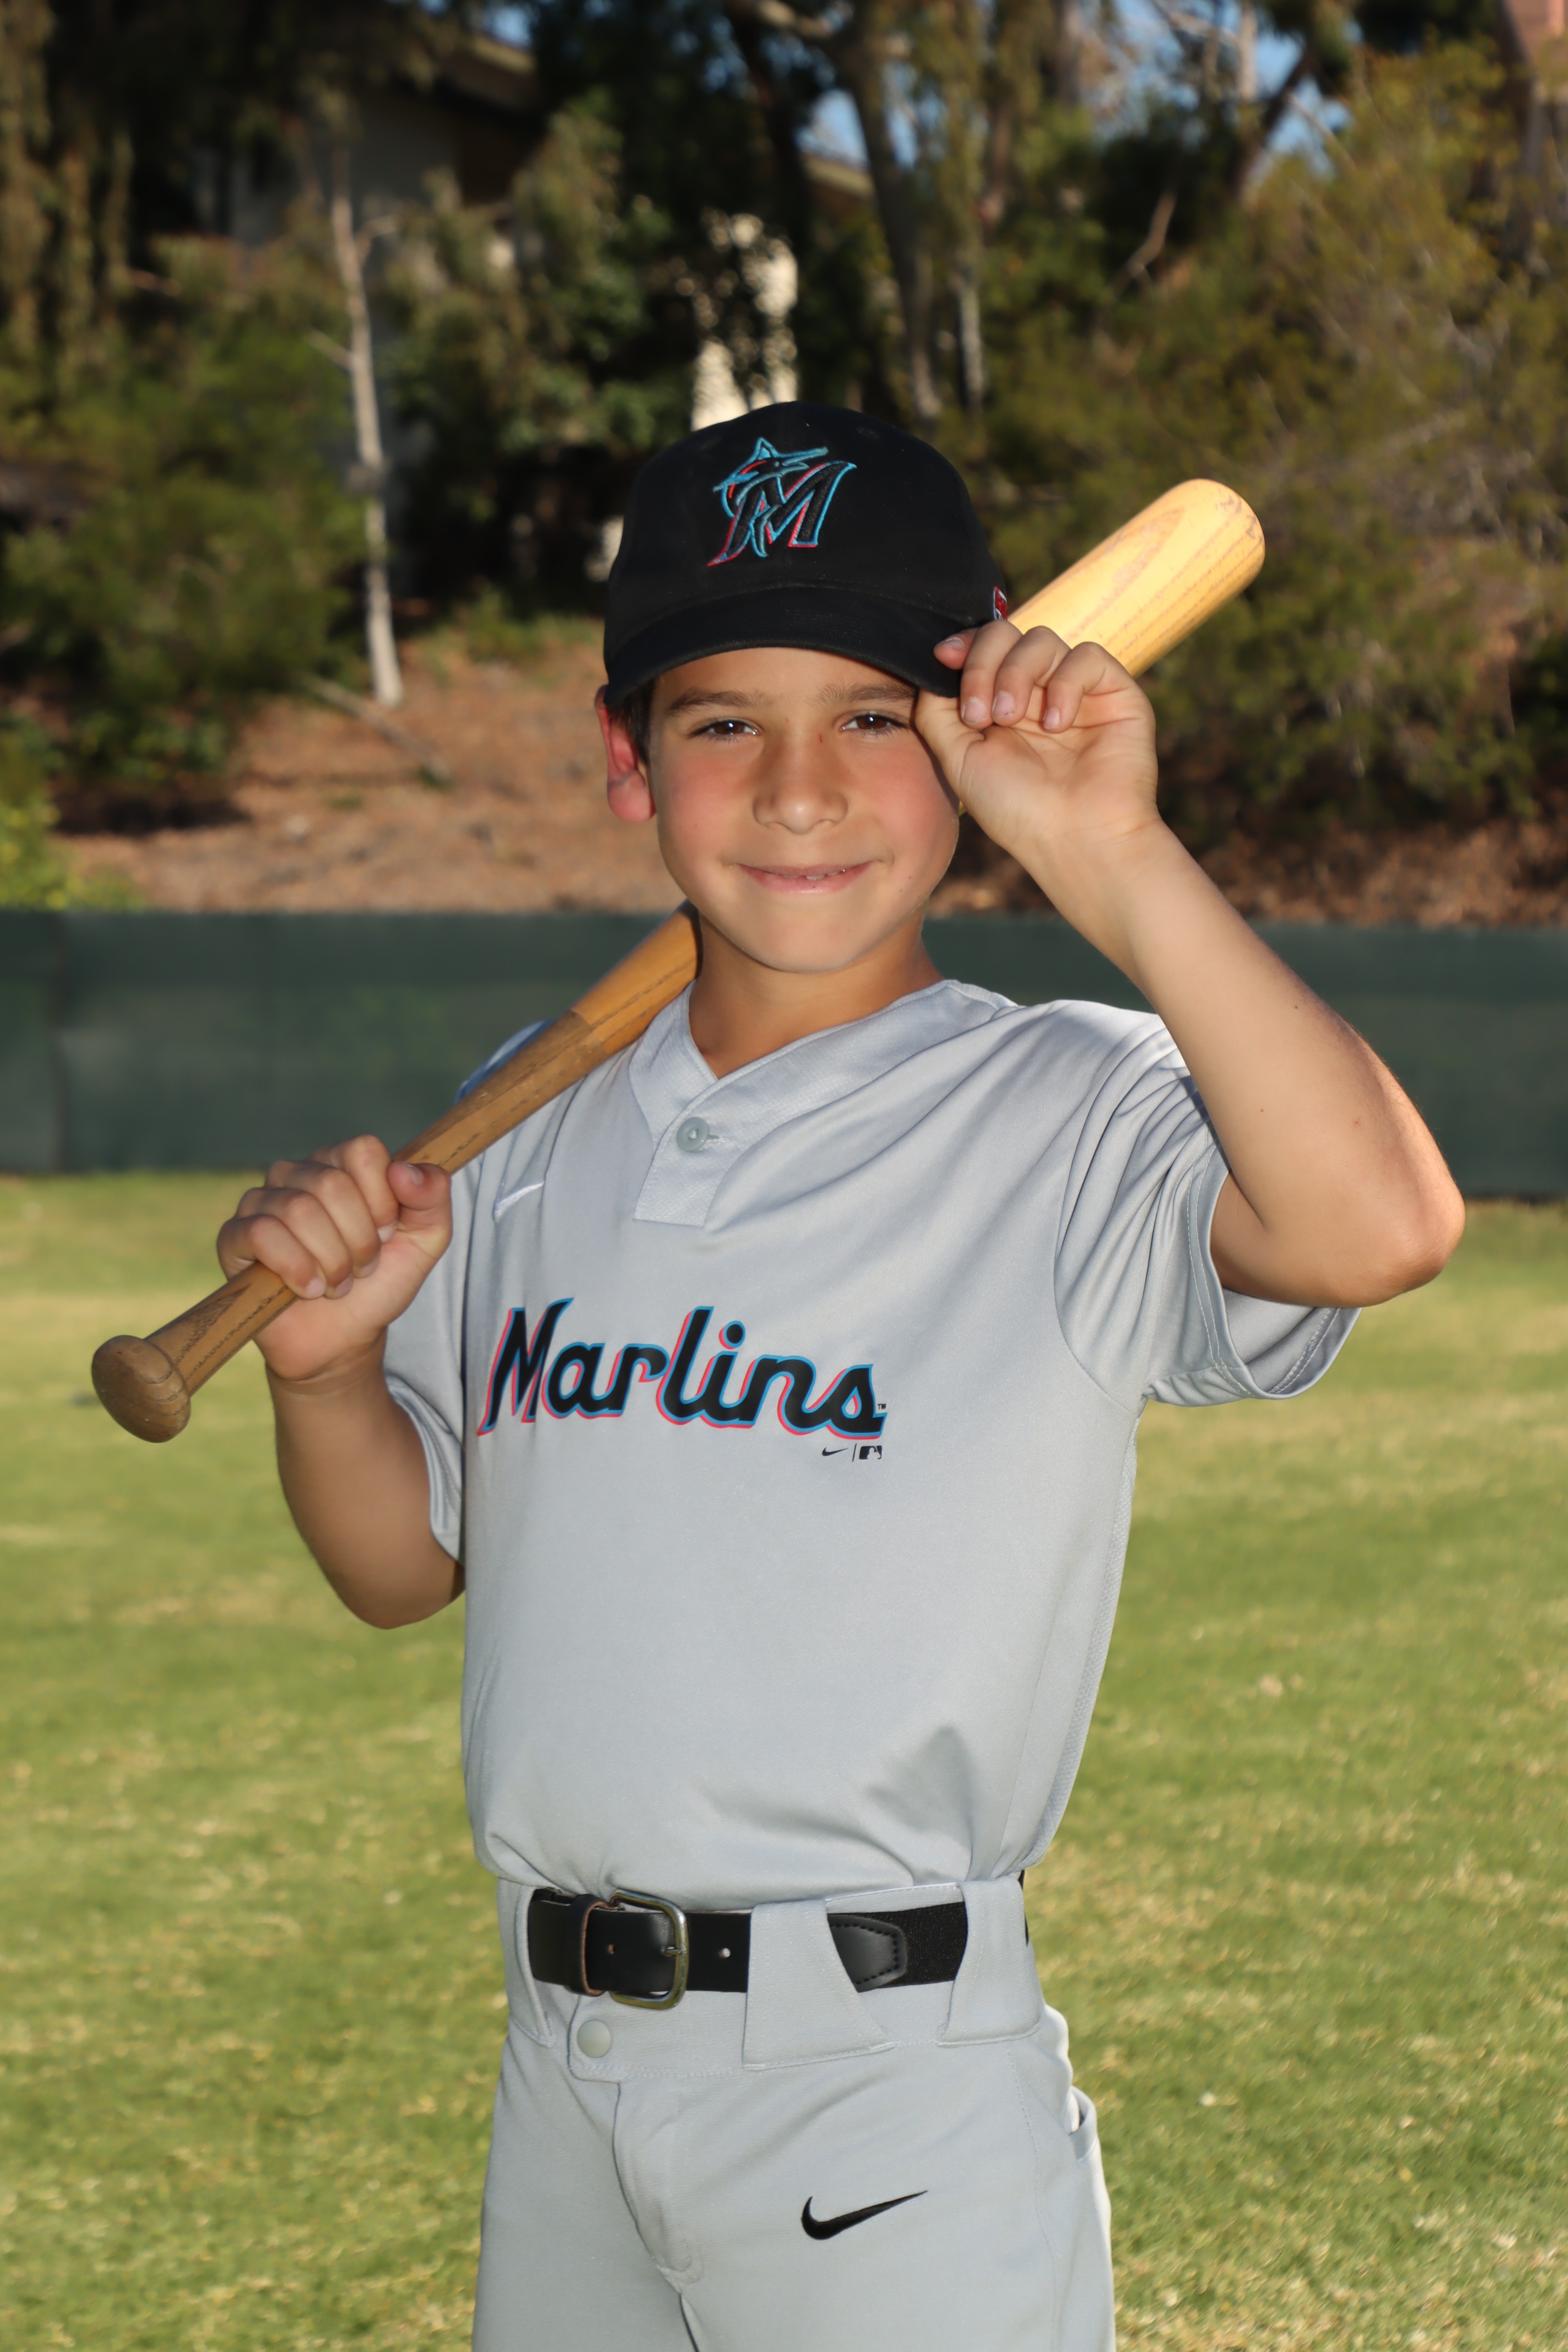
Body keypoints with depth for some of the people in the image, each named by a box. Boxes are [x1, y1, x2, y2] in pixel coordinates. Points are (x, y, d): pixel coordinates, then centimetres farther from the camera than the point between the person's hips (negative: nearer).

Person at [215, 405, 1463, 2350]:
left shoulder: (1070, 1118, -10)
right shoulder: (537, 1132, 8)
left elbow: (1377, 1227, -30)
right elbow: (404, 1565, 15)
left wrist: (1118, 866, -30)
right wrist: (324, 1364, -5)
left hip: (889, 2069, -5)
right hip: (560, 2064, 6)